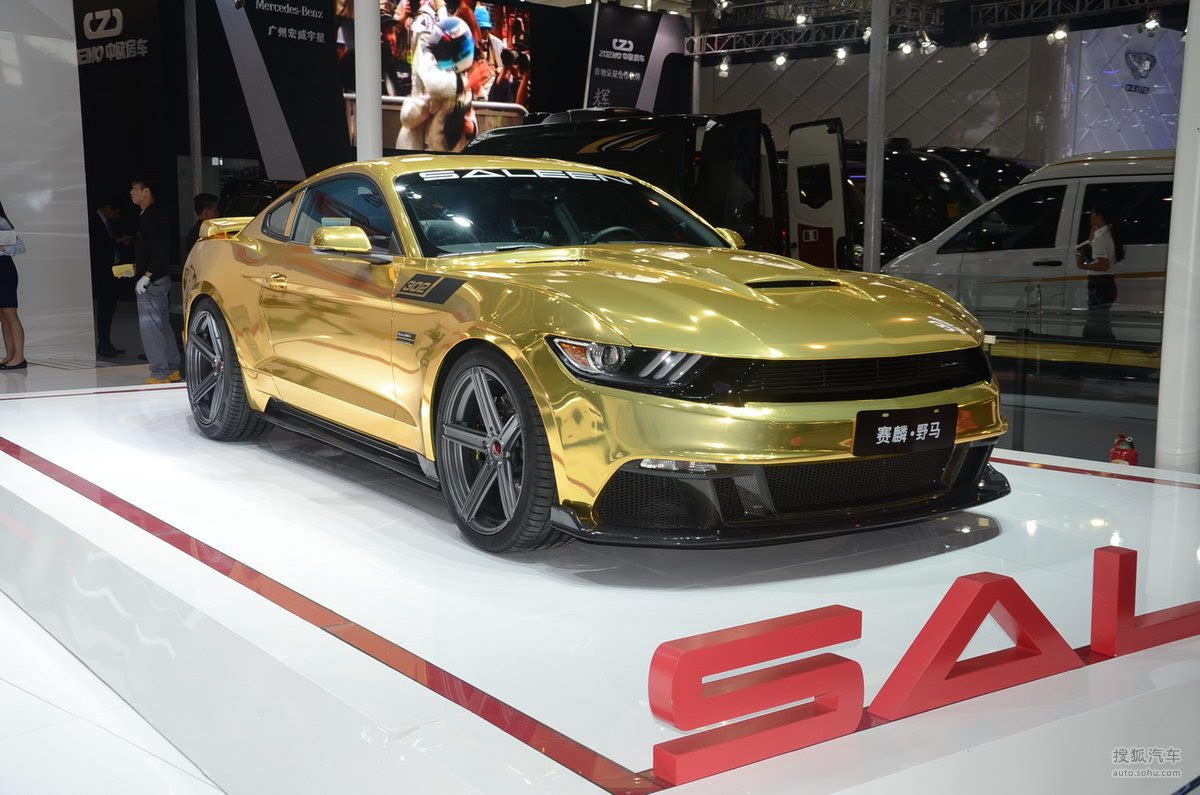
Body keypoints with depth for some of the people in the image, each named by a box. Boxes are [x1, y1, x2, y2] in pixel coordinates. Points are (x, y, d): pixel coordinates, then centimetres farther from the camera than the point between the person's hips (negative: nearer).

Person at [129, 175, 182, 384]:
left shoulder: (154, 215, -14)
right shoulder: (147, 215, 17)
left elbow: (160, 251, -22)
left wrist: (146, 275, -23)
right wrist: (134, 266, 22)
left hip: (152, 281, -11)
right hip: (158, 279, 11)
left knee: (149, 325, -9)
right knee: (162, 325, 13)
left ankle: (160, 373, -7)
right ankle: (172, 370, 18)